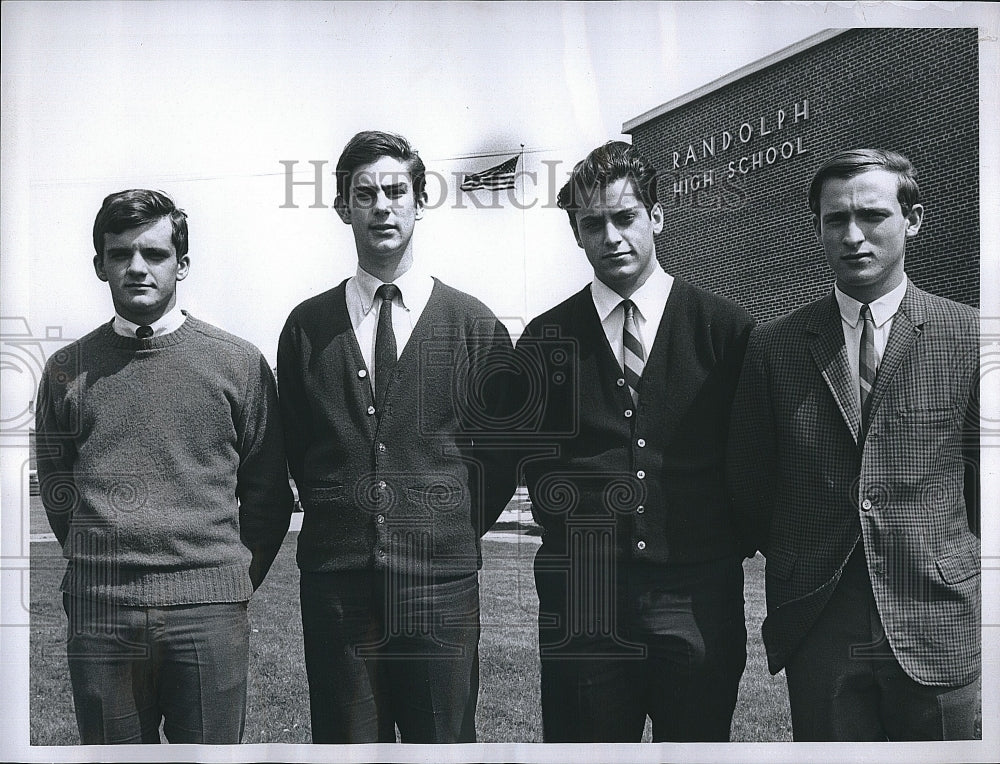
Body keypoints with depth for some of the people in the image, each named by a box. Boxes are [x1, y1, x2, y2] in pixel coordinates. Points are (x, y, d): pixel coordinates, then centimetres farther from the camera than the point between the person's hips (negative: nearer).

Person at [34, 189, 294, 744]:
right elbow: (55, 487, 15)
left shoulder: (240, 363, 3)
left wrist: (238, 577, 6)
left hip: (210, 613, -1)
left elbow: (268, 490, 8)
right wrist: (99, 563, 9)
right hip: (99, 614, 1)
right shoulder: (67, 370, 7)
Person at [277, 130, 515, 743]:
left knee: (444, 740, 7)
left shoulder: (475, 324, 2)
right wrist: (336, 518, 9)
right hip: (335, 585, 1)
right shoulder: (307, 326, 7)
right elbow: (294, 445, 14)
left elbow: (502, 447, 7)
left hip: (440, 584, -1)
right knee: (344, 740, 9)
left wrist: (460, 530, 4)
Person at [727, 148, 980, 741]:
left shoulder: (968, 337, 0)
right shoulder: (774, 346, 3)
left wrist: (956, 569, 5)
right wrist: (798, 566, 8)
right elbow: (750, 482, 9)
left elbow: (981, 477, 5)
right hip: (816, 631, 1)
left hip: (936, 629, -1)